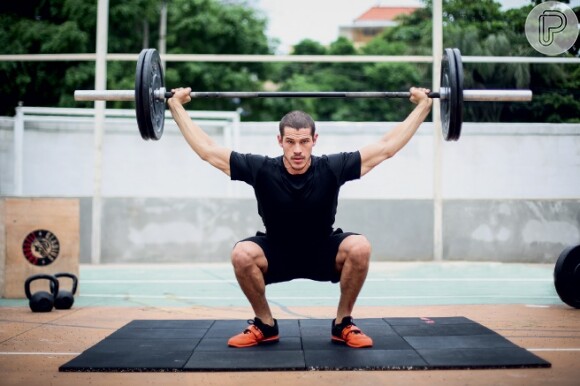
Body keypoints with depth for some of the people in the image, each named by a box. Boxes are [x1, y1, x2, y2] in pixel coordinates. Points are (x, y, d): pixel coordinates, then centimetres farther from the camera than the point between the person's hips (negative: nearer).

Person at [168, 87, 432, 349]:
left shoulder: (332, 168, -22)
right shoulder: (262, 170, -22)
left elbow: (385, 147, -15)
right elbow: (207, 150, -15)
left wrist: (423, 105, -15)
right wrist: (176, 106, -15)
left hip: (323, 255, 0)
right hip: (275, 256, 0)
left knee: (359, 248, -31)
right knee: (242, 254, -32)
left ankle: (343, 325, -9)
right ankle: (265, 325, -8)